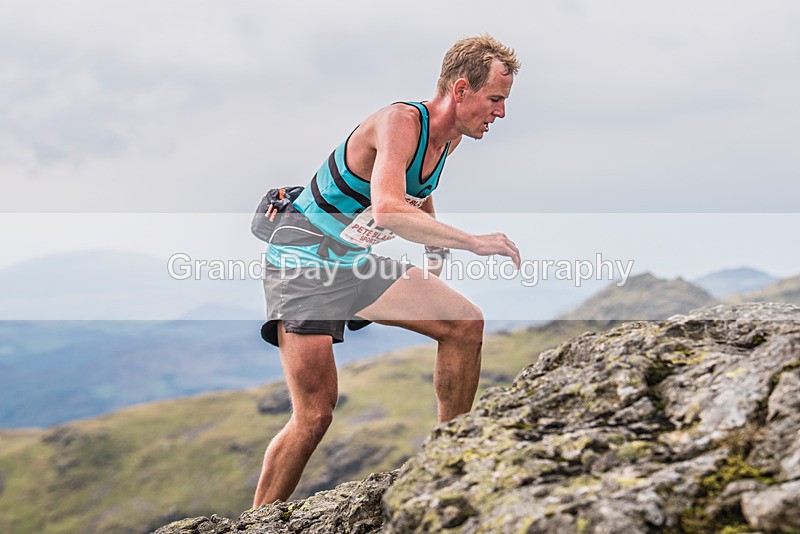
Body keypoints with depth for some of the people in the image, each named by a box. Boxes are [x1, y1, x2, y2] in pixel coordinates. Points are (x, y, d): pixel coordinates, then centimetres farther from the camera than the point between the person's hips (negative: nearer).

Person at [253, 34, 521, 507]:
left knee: (466, 323, -2)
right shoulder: (400, 121, -25)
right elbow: (387, 209, -42)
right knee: (315, 415, -13)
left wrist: (438, 244, 13)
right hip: (301, 269, -8)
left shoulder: (450, 138, 2)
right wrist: (472, 241, -41)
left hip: (360, 264, 8)